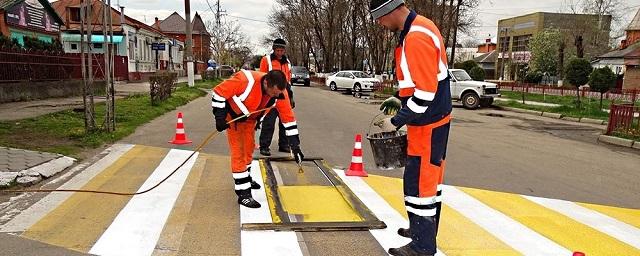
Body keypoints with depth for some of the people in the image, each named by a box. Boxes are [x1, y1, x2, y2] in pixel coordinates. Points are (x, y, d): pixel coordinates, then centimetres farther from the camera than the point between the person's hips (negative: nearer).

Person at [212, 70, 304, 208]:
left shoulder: (280, 93, -24)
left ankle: (245, 179, 42)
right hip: (232, 115, -6)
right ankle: (243, 193, -5)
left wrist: (295, 145, -18)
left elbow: (288, 118, -16)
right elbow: (219, 92, -29)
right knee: (239, 152, -9)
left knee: (249, 148, 19)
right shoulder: (246, 80, -40)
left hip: (250, 118, 6)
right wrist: (219, 117, -26)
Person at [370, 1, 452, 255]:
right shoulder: (419, 27, 9)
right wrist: (401, 99, 16)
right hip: (435, 119, 10)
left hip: (428, 124, -10)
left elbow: (425, 93, -26)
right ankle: (424, 230, 35)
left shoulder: (417, 38, -23)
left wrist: (397, 121, -17)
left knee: (418, 181, -2)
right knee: (428, 177, 19)